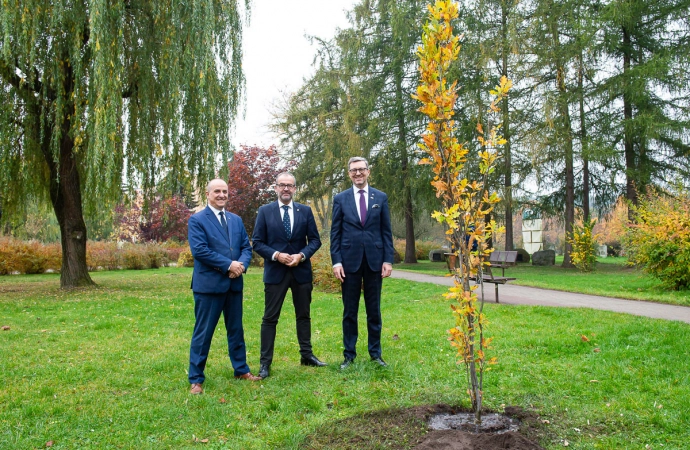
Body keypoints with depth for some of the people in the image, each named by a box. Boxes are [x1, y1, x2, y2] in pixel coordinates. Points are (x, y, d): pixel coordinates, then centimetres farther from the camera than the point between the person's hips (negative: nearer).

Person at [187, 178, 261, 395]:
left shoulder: (236, 220, 14)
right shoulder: (197, 220, -5)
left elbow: (246, 247, 10)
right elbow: (199, 250, -16)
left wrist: (242, 264, -12)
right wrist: (229, 265, -17)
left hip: (234, 284, 6)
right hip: (209, 284, -6)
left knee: (236, 329, 15)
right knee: (203, 333, 1)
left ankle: (241, 369, 29)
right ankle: (196, 379, 11)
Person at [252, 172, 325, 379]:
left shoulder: (305, 211, 4)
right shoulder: (265, 211, 0)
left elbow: (315, 240, 3)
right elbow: (257, 242, -2)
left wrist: (301, 255, -13)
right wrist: (276, 255, -16)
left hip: (301, 270, 2)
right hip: (275, 271, -2)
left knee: (303, 315, 13)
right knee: (270, 317, 1)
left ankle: (306, 355, 26)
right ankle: (265, 362, 8)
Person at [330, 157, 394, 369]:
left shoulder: (381, 197, 5)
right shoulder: (340, 199, 3)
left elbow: (386, 231, 5)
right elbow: (335, 233, 2)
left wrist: (388, 260, -2)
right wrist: (336, 261, -6)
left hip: (374, 260, 1)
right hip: (349, 261, -1)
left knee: (374, 310, 9)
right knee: (350, 311, 7)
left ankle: (375, 353, 21)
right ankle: (349, 354, 17)